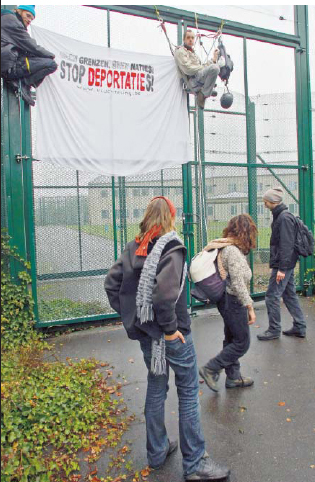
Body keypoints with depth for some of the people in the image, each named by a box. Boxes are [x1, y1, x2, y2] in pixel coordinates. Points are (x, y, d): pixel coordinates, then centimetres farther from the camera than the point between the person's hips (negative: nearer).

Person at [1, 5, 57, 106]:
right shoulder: (11, 19, 1)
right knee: (51, 64, -14)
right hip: (10, 66, -10)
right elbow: (31, 46, -5)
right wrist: (51, 56, 6)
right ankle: (23, 83, -13)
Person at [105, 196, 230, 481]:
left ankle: (156, 453, 35)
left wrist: (128, 315, 6)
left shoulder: (134, 247, 3)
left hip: (145, 331, 7)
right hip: (172, 332, -7)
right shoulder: (171, 247, -17)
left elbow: (112, 283, 2)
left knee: (156, 386, 20)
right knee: (189, 390, 8)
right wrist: (170, 328, -19)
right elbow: (165, 292, -30)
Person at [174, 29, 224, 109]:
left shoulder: (192, 52, 29)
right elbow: (188, 69, -14)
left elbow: (199, 66, 19)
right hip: (193, 81, -9)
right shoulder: (180, 51, 1)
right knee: (214, 67, -32)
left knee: (222, 60, 13)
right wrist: (205, 67, -8)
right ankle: (202, 95, -21)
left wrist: (213, 60, 3)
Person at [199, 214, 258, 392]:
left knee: (232, 340, 18)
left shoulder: (226, 247, 8)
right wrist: (250, 307, -19)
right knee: (242, 343, 2)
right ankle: (211, 369, 8)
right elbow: (238, 283, -24)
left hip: (227, 299, 10)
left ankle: (233, 377, 31)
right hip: (233, 301, -10)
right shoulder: (234, 251, -23)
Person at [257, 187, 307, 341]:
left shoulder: (284, 218, -17)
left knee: (272, 296, -2)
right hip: (287, 264, 10)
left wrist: (282, 268, -22)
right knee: (290, 295, 15)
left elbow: (286, 245, -22)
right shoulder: (280, 216, 13)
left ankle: (274, 330, 9)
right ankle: (300, 328, 25)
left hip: (283, 264, -10)